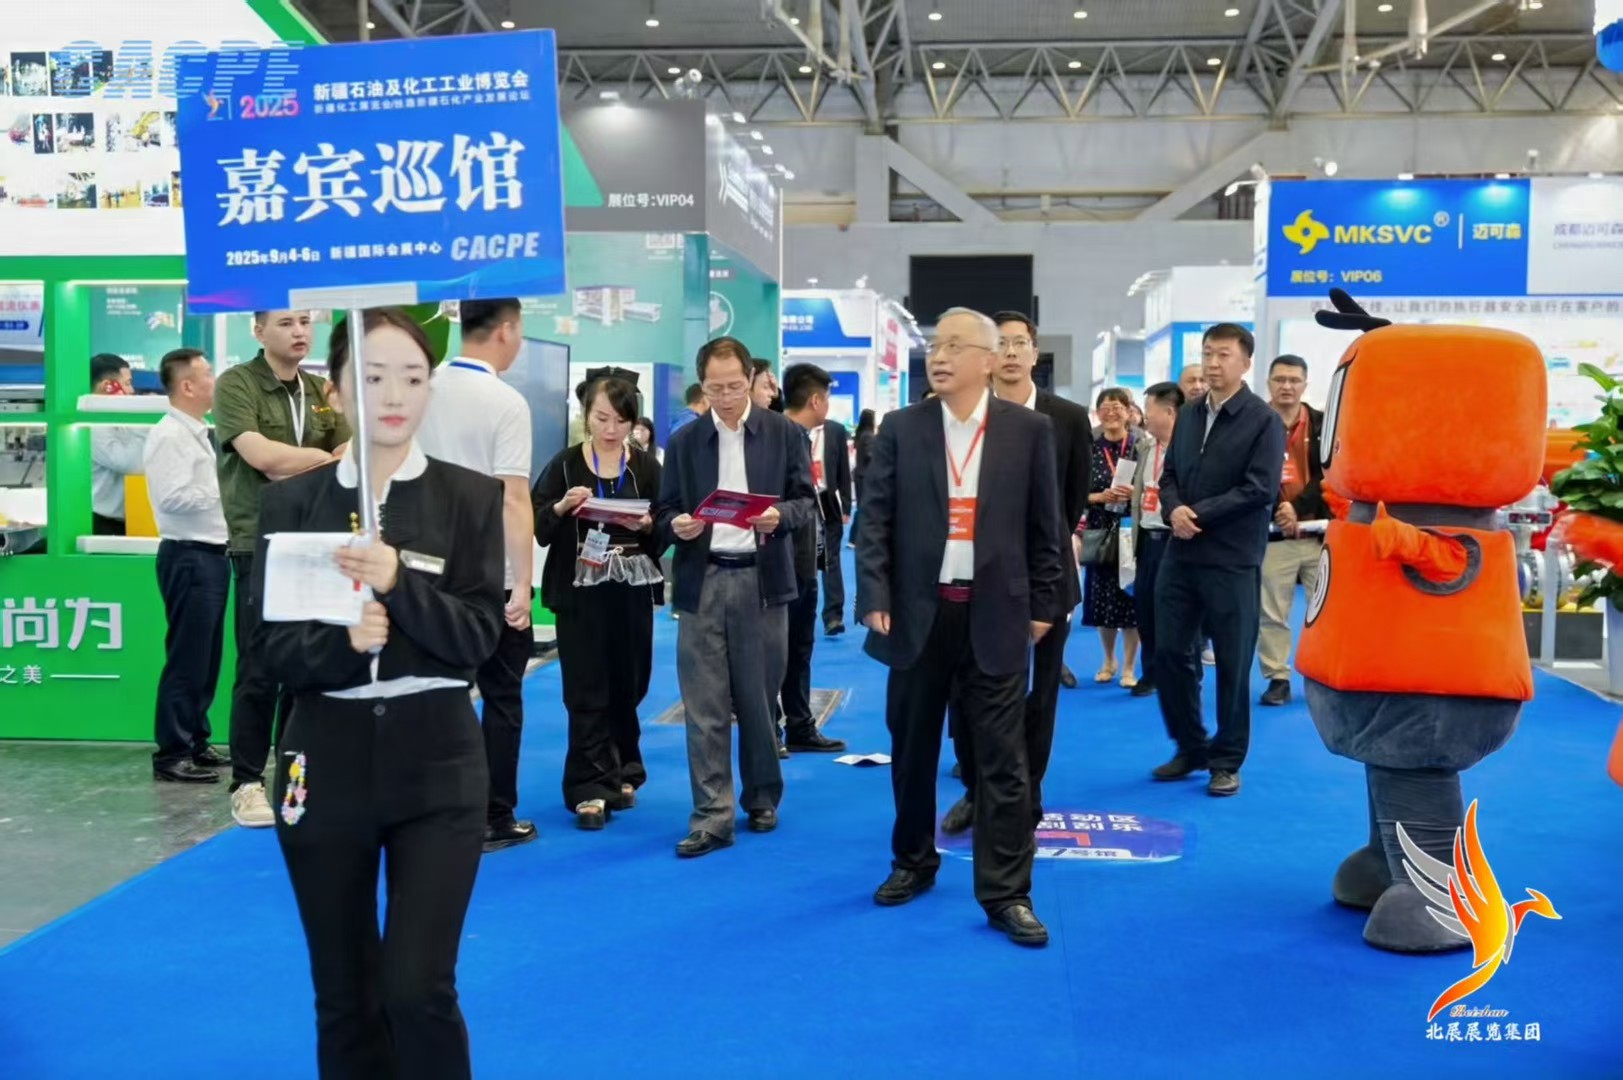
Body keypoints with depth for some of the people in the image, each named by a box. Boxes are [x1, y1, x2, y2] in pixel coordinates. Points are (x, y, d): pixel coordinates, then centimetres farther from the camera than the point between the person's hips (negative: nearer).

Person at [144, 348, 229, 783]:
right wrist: (223, 493, -15)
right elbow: (172, 497, -24)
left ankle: (195, 742, 25)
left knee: (206, 657, 15)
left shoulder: (198, 434, 16)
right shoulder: (169, 435, -14)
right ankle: (172, 753, 2)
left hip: (211, 555, 10)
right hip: (189, 557, -10)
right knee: (186, 659, -5)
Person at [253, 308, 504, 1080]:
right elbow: (270, 646, -1)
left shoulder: (470, 497, -1)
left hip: (435, 765, -1)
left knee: (418, 989, -6)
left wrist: (400, 585, -23)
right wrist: (342, 643, -21)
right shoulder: (292, 503, 2)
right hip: (328, 765, 2)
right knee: (344, 996, 11)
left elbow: (479, 636, -7)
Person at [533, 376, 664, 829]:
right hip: (580, 592, -1)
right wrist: (562, 508, -20)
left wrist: (647, 525, -17)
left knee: (628, 685, 9)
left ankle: (621, 773, 26)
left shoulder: (647, 466, 3)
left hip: (633, 592, 2)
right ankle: (590, 788, 5)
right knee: (587, 691, -1)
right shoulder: (564, 465, 0)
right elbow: (537, 528, -3)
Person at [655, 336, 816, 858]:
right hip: (702, 581, 1)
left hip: (761, 580, -1)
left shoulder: (785, 433, 4)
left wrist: (780, 514, -18)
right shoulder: (684, 441, 8)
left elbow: (806, 499, 3)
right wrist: (676, 525, -14)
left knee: (757, 700, 10)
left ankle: (762, 797, 27)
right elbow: (666, 511, 9)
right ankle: (712, 815, 4)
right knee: (704, 705, -1)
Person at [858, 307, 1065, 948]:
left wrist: (1043, 604, 3)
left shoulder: (1029, 430, 1)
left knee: (1002, 756, 0)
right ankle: (913, 862, 31)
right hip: (919, 611, 2)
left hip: (995, 614, -1)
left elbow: (1044, 526, 5)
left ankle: (1006, 892, 8)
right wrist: (875, 599, -7)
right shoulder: (900, 428, 4)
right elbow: (875, 520, 1)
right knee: (912, 749, 13)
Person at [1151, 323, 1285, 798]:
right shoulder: (1188, 414, 12)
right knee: (1169, 652, 8)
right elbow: (1169, 473, 11)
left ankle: (1227, 760, 18)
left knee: (1233, 663, 5)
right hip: (1180, 554, 6)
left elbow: (1259, 490, -15)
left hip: (1233, 560, -6)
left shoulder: (1264, 420, -7)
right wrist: (1174, 509, -11)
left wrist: (1199, 515, -16)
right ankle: (1190, 746, 25)